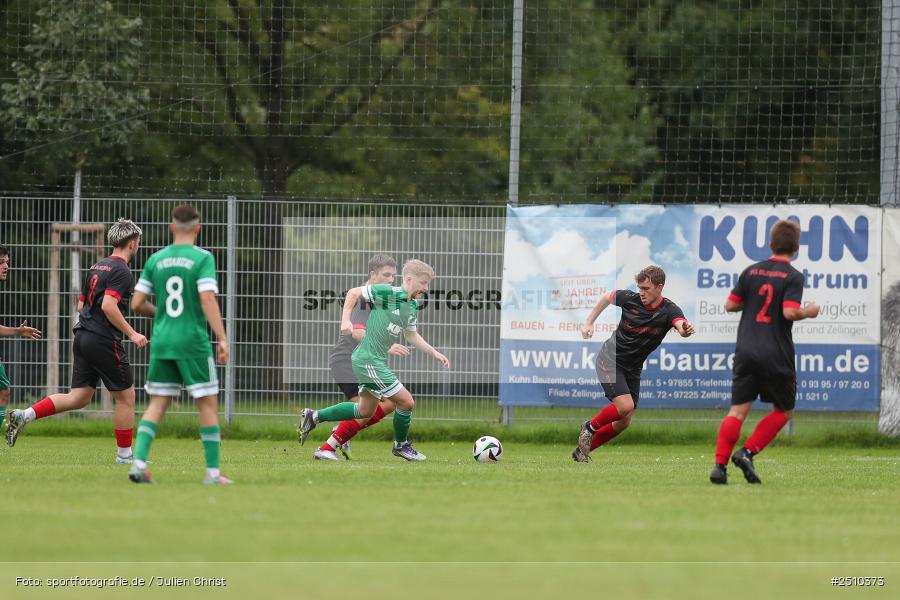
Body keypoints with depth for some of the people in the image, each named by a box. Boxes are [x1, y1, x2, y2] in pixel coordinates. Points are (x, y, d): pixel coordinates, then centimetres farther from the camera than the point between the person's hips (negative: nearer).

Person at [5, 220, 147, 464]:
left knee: (78, 398, 6)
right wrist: (131, 334, -17)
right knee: (125, 396, 4)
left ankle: (25, 415, -6)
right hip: (104, 341, -8)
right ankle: (124, 455, 9)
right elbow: (109, 305, -23)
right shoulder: (121, 272, -11)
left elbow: (81, 305, 21)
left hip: (83, 337, 8)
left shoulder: (96, 267, 16)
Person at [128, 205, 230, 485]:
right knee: (208, 403, 4)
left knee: (157, 404, 8)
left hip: (161, 341, 4)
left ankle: (138, 462, -7)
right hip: (193, 341, -4)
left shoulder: (156, 260, 6)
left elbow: (136, 304, 6)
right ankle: (213, 472, 3)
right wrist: (222, 338, -17)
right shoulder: (203, 259, -7)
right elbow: (207, 299, -18)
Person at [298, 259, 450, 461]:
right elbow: (354, 293, -11)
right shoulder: (388, 293, -17)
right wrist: (345, 320, -18)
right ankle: (401, 445, 17)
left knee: (366, 411, 20)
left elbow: (411, 336, 23)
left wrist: (435, 354, 18)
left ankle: (314, 416, 27)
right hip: (368, 360, -10)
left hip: (377, 361, 10)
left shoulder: (412, 307, 9)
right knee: (406, 402, -5)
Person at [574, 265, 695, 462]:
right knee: (625, 405, -24)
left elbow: (681, 325, -40)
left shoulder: (670, 311, -18)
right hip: (610, 359, -3)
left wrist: (686, 329, -64)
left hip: (633, 369, 3)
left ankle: (583, 450, 22)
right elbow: (607, 297, 7)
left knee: (623, 422, 5)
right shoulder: (630, 298, -15)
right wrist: (589, 322, 6)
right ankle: (590, 427, 2)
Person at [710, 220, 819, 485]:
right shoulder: (793, 277, -7)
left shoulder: (751, 272, 8)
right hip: (776, 355, -4)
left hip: (746, 351, 4)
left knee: (738, 410, 2)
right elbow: (790, 312, -18)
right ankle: (747, 452, -3)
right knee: (784, 411, 13)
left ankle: (720, 465, -12)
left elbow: (730, 305, 10)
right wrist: (809, 312, 1)